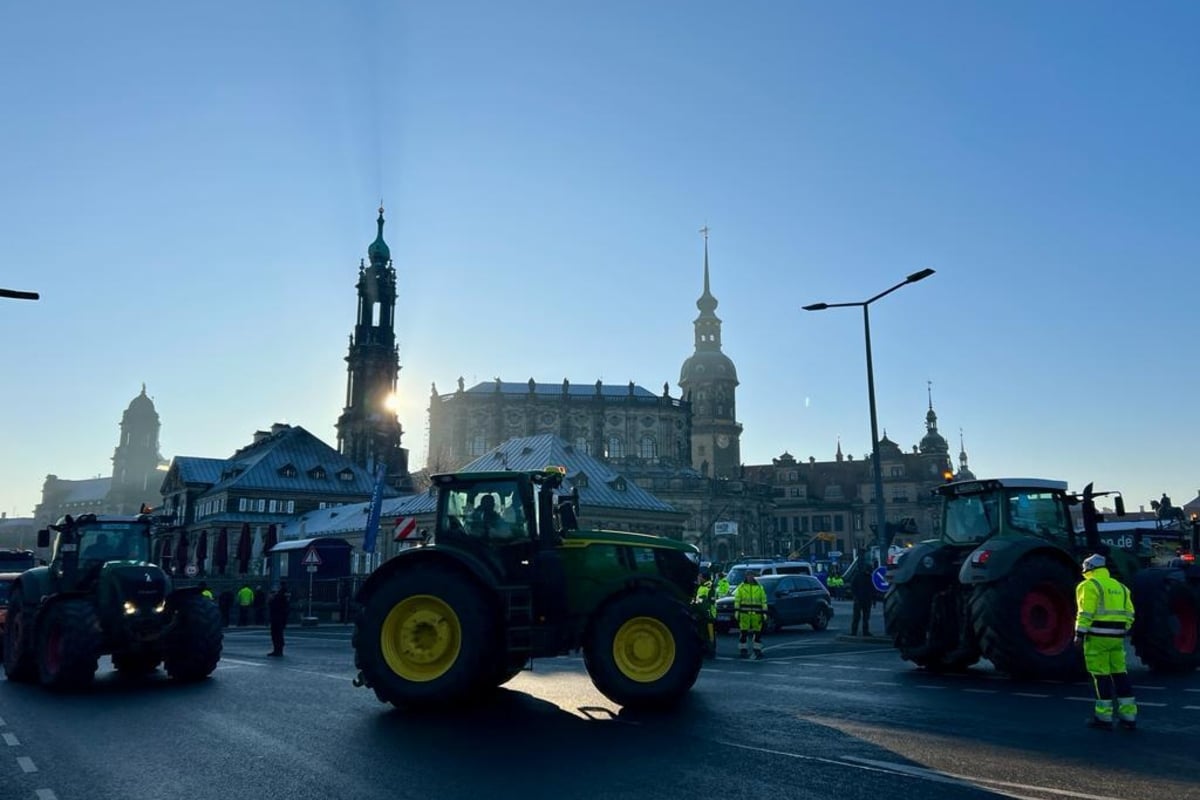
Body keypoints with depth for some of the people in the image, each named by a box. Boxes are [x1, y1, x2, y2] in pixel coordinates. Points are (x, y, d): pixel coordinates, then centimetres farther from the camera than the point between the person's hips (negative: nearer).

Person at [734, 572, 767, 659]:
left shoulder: (759, 587, 10)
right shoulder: (741, 587, 7)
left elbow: (763, 600, 10)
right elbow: (737, 599, 5)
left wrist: (764, 612, 4)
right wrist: (736, 610, -2)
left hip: (756, 614, 1)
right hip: (744, 613, -1)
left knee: (757, 633, 2)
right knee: (743, 632, -2)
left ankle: (757, 650, 11)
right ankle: (742, 651, 5)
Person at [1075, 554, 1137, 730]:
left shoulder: (1089, 585, -6)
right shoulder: (1120, 587, 16)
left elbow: (1086, 613, -15)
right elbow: (1129, 614, 12)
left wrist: (1079, 634, -13)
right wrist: (1122, 633, 18)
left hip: (1097, 636, -7)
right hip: (1116, 637, 7)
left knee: (1101, 675, -2)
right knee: (1120, 673, 13)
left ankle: (1103, 717, 3)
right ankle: (1128, 715, 16)